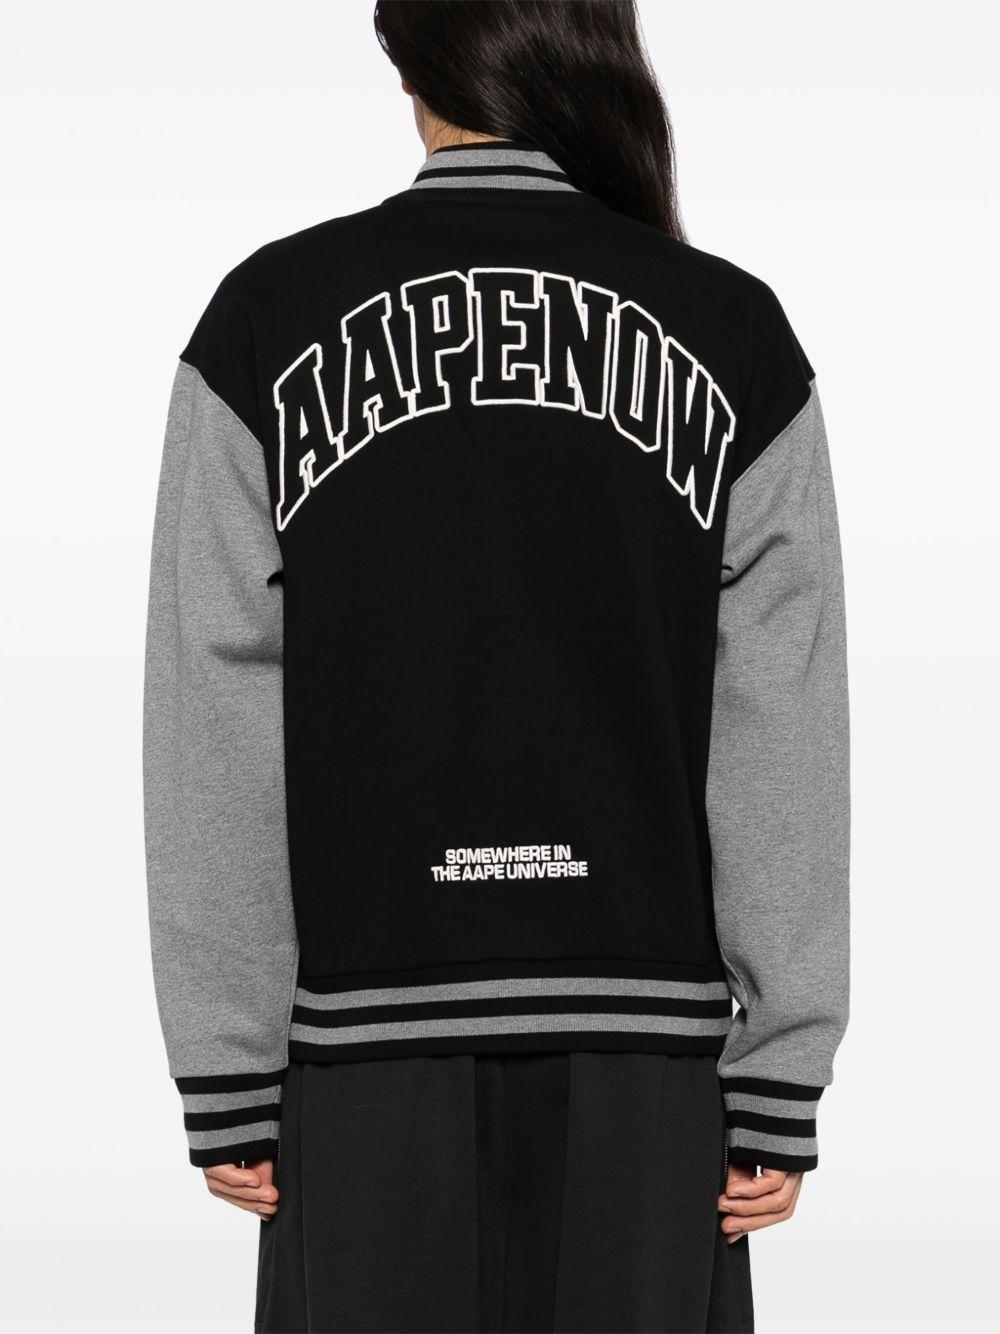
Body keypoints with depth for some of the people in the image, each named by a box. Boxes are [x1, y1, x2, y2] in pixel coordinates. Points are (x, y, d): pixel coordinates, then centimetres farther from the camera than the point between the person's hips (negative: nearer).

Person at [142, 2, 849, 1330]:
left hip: (371, 1033, 0)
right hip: (651, 1042, 1)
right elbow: (788, 748, -1)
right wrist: (782, 1082, 3)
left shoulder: (268, 320, -1)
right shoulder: (731, 333, 1)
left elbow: (212, 743, -2)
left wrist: (227, 1078, 3)